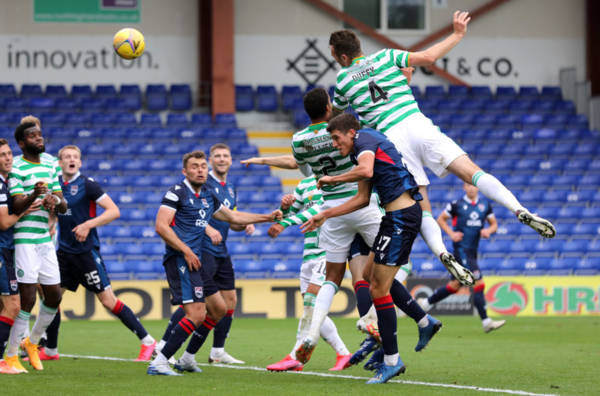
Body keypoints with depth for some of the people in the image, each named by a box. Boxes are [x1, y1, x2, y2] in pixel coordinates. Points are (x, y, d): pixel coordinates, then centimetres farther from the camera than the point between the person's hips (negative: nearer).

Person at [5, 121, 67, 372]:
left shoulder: (49, 166, 14)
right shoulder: (17, 168, -8)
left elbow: (64, 207, 14)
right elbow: (17, 206, -17)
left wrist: (56, 200, -9)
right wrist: (35, 195, -36)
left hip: (46, 240, 7)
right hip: (25, 239, -7)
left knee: (54, 295, 11)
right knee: (27, 298, -9)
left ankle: (32, 342, 31)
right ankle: (10, 355, 0)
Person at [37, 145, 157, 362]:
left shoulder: (87, 184, -10)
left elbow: (114, 211, -14)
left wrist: (88, 224, -23)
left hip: (86, 252, -6)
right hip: (64, 252, 6)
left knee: (108, 300, -7)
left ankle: (147, 341, 0)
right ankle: (50, 350, 18)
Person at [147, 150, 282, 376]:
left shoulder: (208, 196, 17)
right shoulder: (177, 193, -8)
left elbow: (233, 217, 30)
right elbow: (161, 226, -17)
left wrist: (268, 217, 27)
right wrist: (186, 251, -19)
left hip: (194, 260, 10)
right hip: (179, 260, -10)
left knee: (219, 309, 15)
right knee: (196, 315, -18)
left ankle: (187, 357, 18)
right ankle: (158, 363, -19)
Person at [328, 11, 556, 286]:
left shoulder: (343, 80, 13)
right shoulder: (386, 57, 12)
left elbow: (334, 116, 27)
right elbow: (427, 57, 3)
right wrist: (457, 35, 12)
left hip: (390, 139, 0)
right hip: (418, 126, 0)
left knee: (421, 209, 3)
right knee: (472, 173, -6)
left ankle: (444, 255, -23)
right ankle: (520, 211, -27)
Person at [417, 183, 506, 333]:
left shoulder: (485, 204, 8)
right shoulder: (457, 204, -6)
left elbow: (494, 224, 15)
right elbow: (441, 219, 6)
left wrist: (488, 230, -7)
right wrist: (451, 233, -8)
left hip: (473, 250, 7)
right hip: (461, 249, -7)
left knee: (455, 286, 14)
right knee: (479, 283, -16)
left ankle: (425, 303, 31)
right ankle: (486, 322, -16)